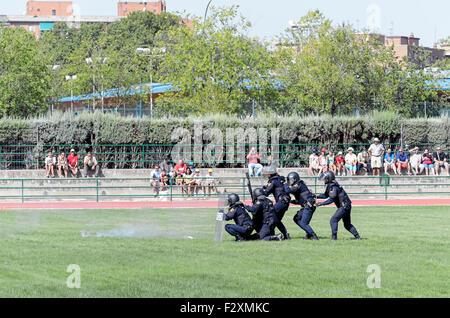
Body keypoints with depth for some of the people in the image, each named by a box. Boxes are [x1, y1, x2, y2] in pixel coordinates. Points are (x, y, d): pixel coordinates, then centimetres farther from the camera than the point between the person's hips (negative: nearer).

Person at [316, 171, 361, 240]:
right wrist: (317, 196, 6)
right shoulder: (329, 186, 11)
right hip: (346, 206, 10)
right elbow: (326, 195, 20)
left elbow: (331, 199, -27)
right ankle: (357, 236, 16)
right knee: (347, 224, 16)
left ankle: (334, 236, -9)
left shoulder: (333, 187, -20)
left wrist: (321, 204, -25)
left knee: (333, 220, -10)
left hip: (344, 206, -10)